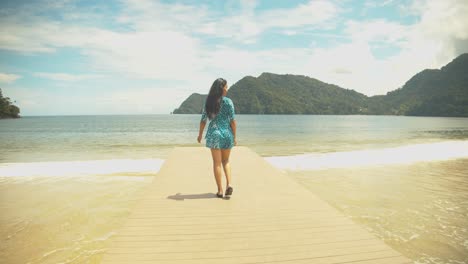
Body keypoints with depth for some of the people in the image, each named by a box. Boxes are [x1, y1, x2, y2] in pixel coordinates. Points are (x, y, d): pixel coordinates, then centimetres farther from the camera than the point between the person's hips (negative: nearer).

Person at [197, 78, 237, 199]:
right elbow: (233, 121, -6)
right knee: (226, 161, 18)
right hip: (227, 133, 0)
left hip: (214, 133, 0)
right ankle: (229, 184, 0)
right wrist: (234, 137, 4)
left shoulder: (208, 102, 0)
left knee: (217, 163, 8)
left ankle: (220, 190, 11)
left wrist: (200, 135, 17)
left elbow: (203, 120, 4)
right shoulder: (228, 101, -6)